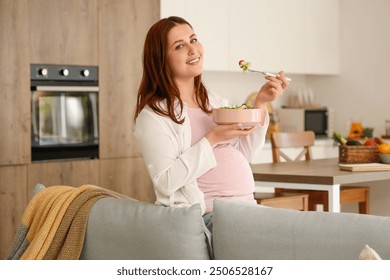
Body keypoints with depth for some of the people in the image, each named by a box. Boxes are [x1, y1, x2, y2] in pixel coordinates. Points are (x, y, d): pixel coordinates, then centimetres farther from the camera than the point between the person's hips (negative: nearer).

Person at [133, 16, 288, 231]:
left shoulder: (214, 101, 17)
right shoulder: (154, 115, -6)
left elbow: (244, 154, 15)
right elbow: (165, 182, -15)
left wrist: (260, 103, 4)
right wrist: (212, 139, -17)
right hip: (206, 215, -7)